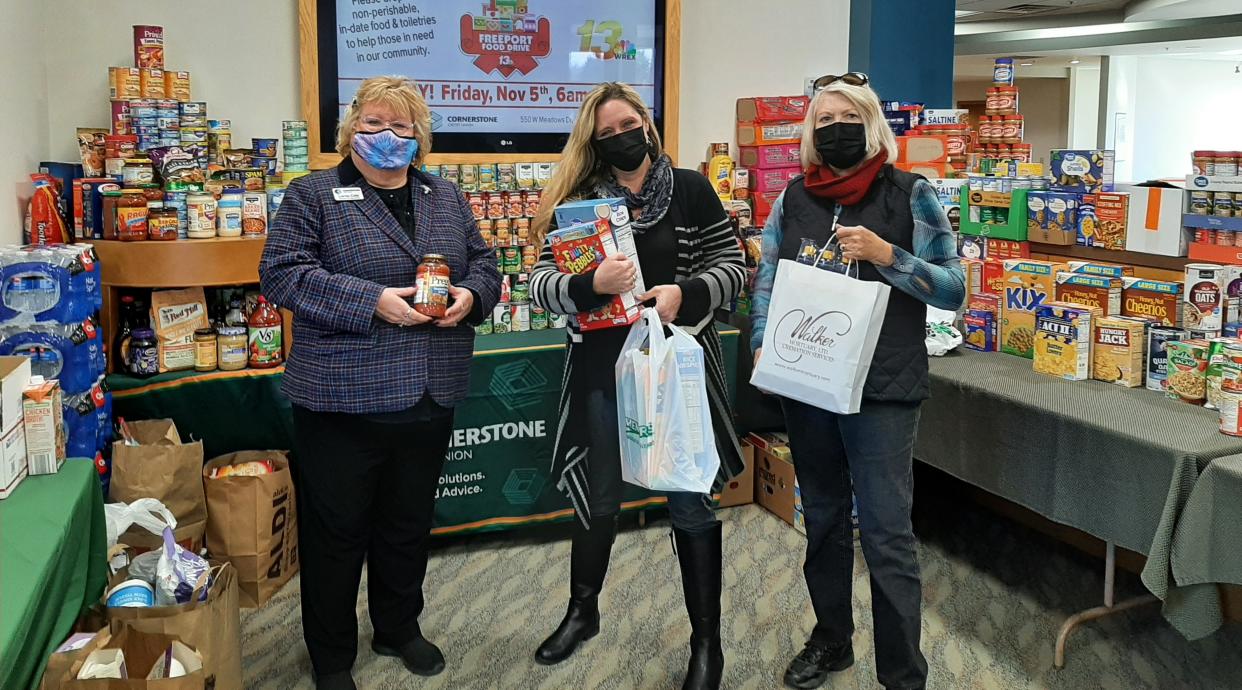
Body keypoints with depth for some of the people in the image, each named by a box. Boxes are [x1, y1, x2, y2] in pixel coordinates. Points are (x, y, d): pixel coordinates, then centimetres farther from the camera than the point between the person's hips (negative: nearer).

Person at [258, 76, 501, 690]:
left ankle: (399, 628, 38)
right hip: (343, 400, -4)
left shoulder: (446, 198, 11)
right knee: (337, 528, 7)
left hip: (429, 397, 5)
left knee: (410, 522, 18)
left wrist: (470, 295, -9)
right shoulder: (313, 195, -3)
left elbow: (483, 264, 14)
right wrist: (372, 301, -23)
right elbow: (282, 273, -13)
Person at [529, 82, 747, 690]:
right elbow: (541, 283, -6)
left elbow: (733, 265, 0)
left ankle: (706, 641, 23)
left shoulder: (691, 189, -1)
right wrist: (592, 284, -25)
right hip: (602, 371, 2)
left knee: (691, 502, 7)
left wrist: (686, 294, -19)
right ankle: (582, 611, 41)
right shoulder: (575, 199, 1)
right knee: (597, 498, 17)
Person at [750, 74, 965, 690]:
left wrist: (885, 255, -19)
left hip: (881, 389, -4)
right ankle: (830, 639, 35)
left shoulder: (909, 194, -3)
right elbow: (766, 280, 11)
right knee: (822, 519, 17)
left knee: (886, 533, -4)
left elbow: (953, 289, -5)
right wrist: (763, 345, -5)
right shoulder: (795, 196, 7)